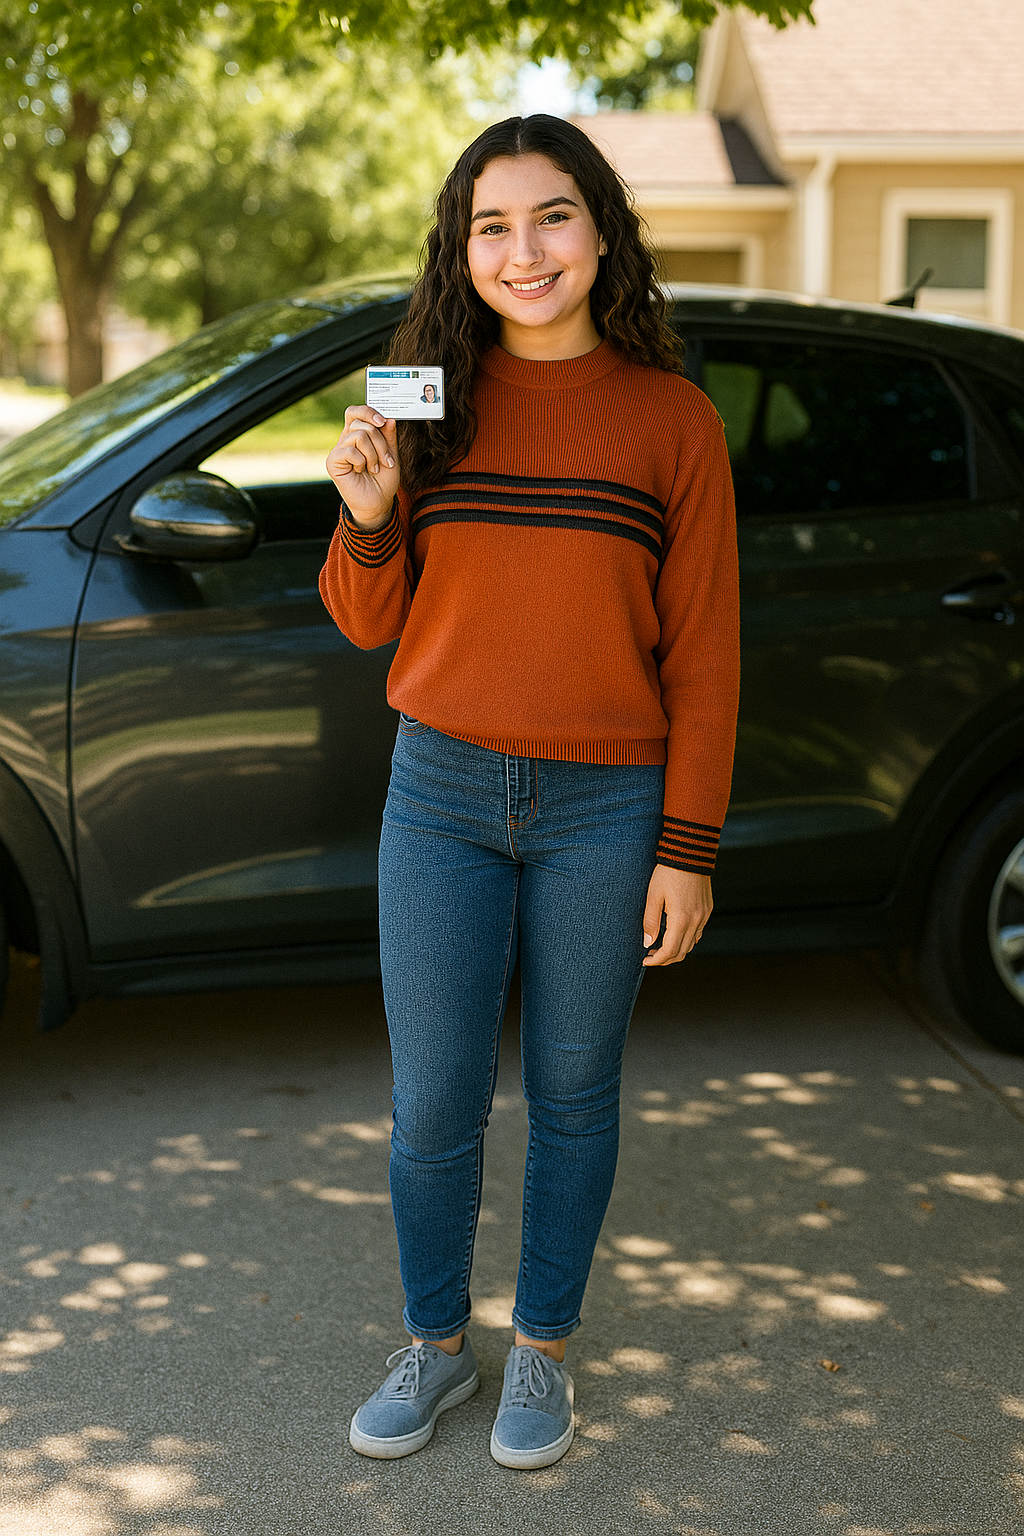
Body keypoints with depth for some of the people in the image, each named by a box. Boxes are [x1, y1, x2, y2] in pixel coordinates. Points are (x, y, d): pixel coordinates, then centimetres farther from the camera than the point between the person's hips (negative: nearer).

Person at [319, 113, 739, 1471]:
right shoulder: (431, 398, 3)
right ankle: (436, 1347, 32)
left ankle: (542, 1349, 33)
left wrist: (689, 848, -6)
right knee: (432, 1105, 9)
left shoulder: (673, 419, -3)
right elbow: (370, 623, 7)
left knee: (573, 1093, 12)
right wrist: (368, 515, -13)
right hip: (442, 798, 2)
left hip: (607, 810, -2)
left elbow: (702, 651, -2)